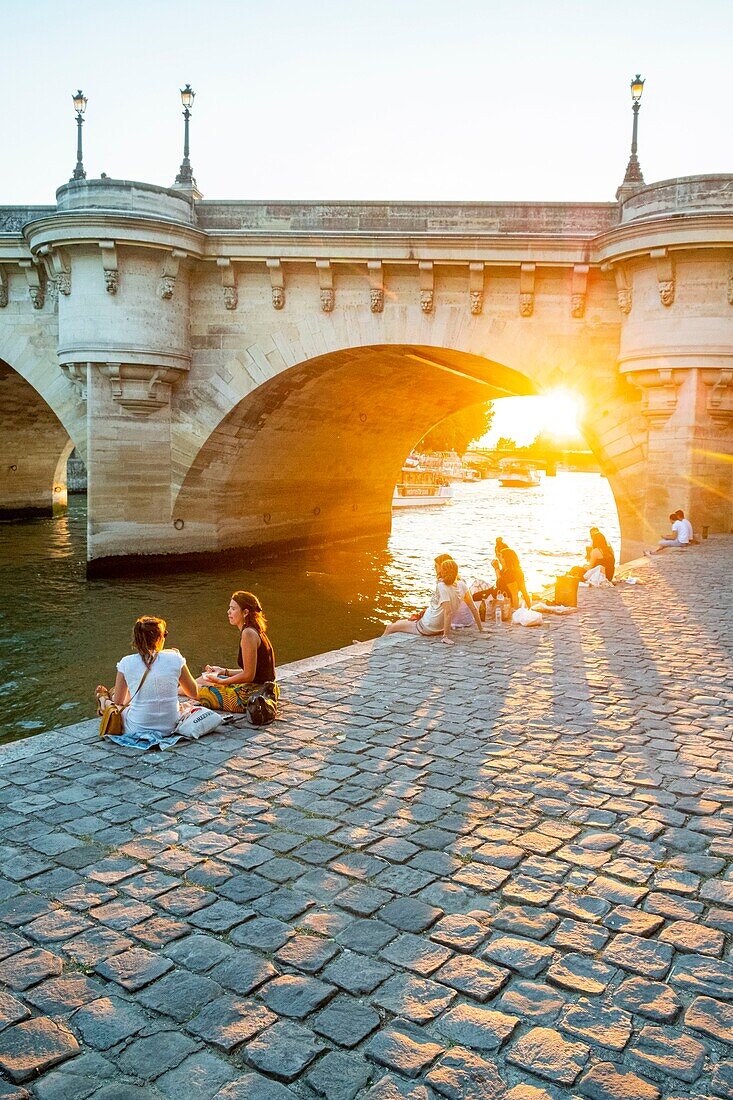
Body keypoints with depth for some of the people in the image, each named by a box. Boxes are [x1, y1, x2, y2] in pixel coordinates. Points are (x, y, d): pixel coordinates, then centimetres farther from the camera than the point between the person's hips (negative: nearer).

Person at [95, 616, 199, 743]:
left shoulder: (126, 663, -10)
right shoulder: (175, 659, -9)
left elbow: (118, 703, 2)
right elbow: (194, 694, 4)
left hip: (137, 729, -2)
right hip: (169, 728, 2)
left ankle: (103, 701, 61)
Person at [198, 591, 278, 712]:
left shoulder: (248, 633, -19)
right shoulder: (255, 631, 11)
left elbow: (248, 675, -21)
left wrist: (221, 681, -10)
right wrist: (224, 671, 16)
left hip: (255, 694, -9)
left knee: (200, 690, 1)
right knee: (204, 678, 21)